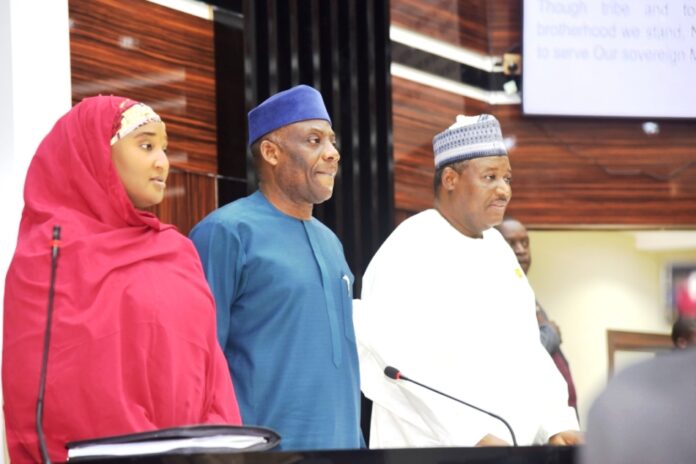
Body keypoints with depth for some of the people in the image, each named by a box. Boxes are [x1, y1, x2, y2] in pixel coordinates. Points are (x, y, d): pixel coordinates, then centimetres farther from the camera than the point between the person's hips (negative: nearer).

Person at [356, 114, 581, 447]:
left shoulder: (496, 246, 11)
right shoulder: (409, 253, -14)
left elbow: (525, 348, 14)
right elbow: (399, 363, -24)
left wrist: (556, 424, 1)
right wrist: (474, 437, -29)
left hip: (509, 446, 8)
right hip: (432, 451, -8)